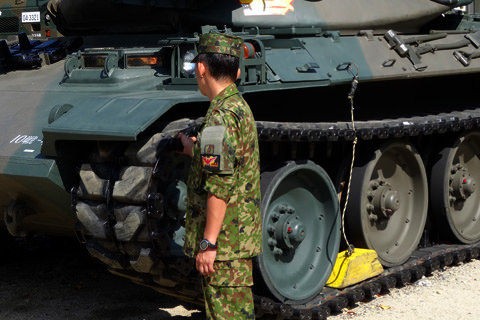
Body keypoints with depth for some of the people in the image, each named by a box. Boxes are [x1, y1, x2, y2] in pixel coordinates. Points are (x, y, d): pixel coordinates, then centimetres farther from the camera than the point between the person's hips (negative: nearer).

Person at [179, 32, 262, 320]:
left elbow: (220, 185, -24)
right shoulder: (240, 107, 12)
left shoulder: (221, 115, -19)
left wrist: (208, 242, -22)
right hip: (239, 235, 10)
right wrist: (196, 150, 35)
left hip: (223, 240, -10)